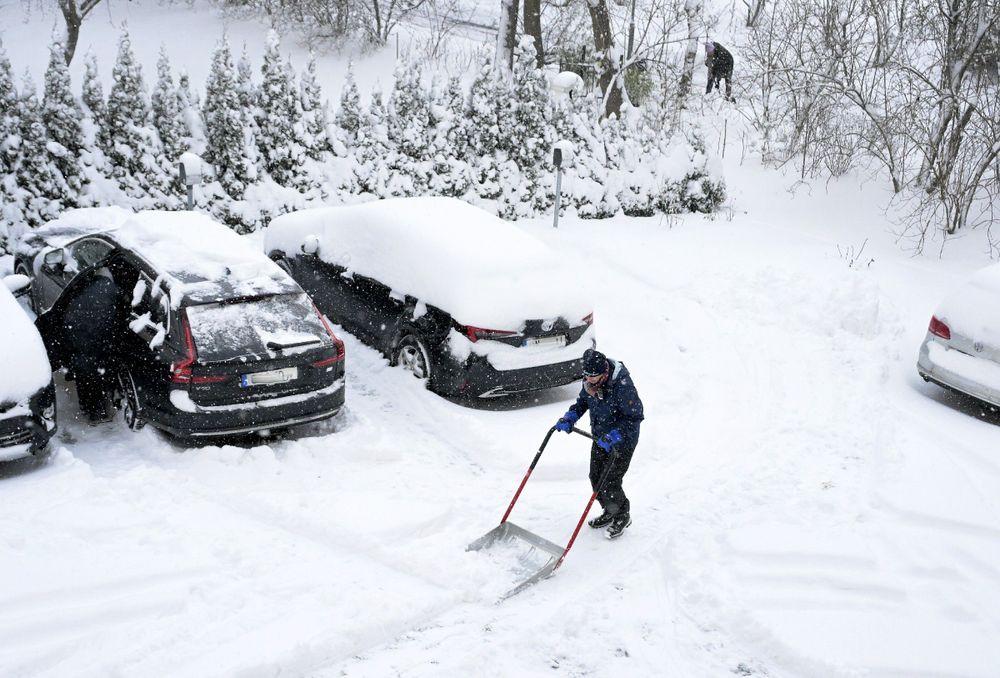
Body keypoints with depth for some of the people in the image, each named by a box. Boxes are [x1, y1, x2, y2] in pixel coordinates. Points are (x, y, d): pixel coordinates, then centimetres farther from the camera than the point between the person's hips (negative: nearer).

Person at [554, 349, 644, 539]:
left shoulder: (623, 385, -30)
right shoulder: (590, 382, -8)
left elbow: (634, 417, -24)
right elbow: (582, 402, 10)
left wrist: (614, 436, -31)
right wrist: (569, 418, -8)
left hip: (623, 440, -7)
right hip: (600, 438, 7)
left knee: (609, 483, -8)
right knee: (596, 478, 11)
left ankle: (623, 516, 18)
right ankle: (610, 513, 34)